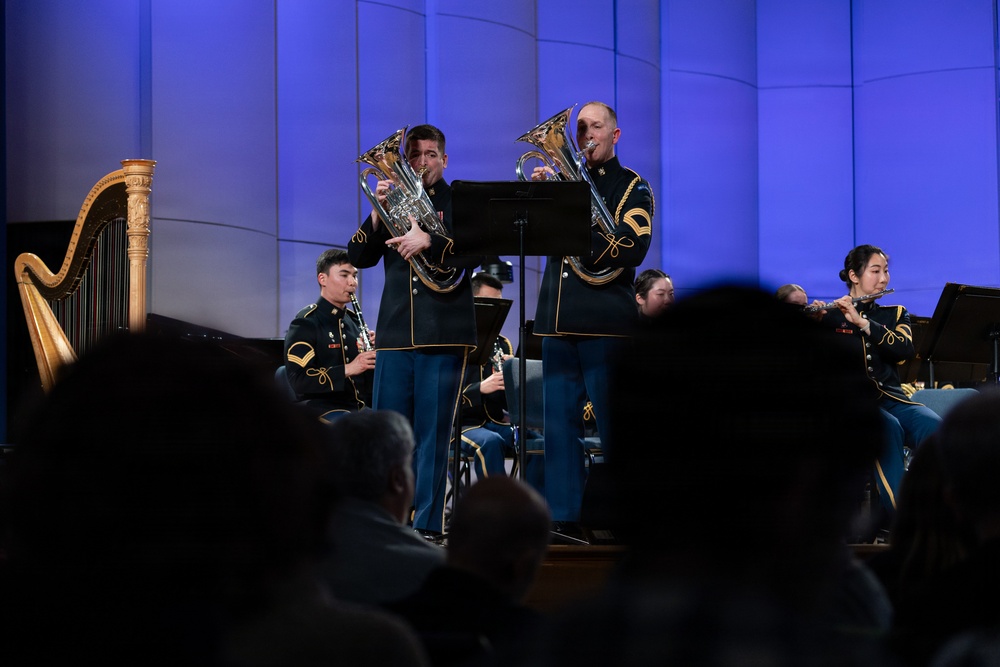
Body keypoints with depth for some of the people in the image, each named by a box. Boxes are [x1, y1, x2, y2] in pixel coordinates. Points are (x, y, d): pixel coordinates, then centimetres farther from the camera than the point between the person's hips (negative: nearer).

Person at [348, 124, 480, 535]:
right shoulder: (393, 200, 14)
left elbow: (475, 251, -9)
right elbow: (358, 257, 6)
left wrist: (428, 241, -21)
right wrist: (378, 212, -8)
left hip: (444, 331, -3)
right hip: (395, 331, 3)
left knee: (433, 433, -3)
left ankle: (427, 524, 0)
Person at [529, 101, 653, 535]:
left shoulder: (631, 188, 4)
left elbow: (631, 250, -11)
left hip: (606, 319, -5)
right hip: (559, 317, 5)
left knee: (614, 425, -3)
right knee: (559, 420, 4)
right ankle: (565, 516, 8)